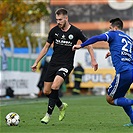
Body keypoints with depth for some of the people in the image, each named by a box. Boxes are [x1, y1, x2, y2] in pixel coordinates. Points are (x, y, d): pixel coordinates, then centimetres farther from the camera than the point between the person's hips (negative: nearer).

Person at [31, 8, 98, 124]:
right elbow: (46, 47, 11)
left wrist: (93, 60, 0)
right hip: (53, 63, 5)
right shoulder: (54, 31, 1)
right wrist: (36, 62, 10)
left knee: (54, 87, -26)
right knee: (46, 91, 2)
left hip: (66, 65, -5)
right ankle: (61, 106, 30)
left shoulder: (75, 32, -7)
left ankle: (48, 114, -16)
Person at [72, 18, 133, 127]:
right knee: (119, 98, 23)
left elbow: (97, 38, -12)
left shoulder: (113, 34, 4)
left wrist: (81, 45, -6)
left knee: (110, 99, 3)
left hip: (123, 72, -8)